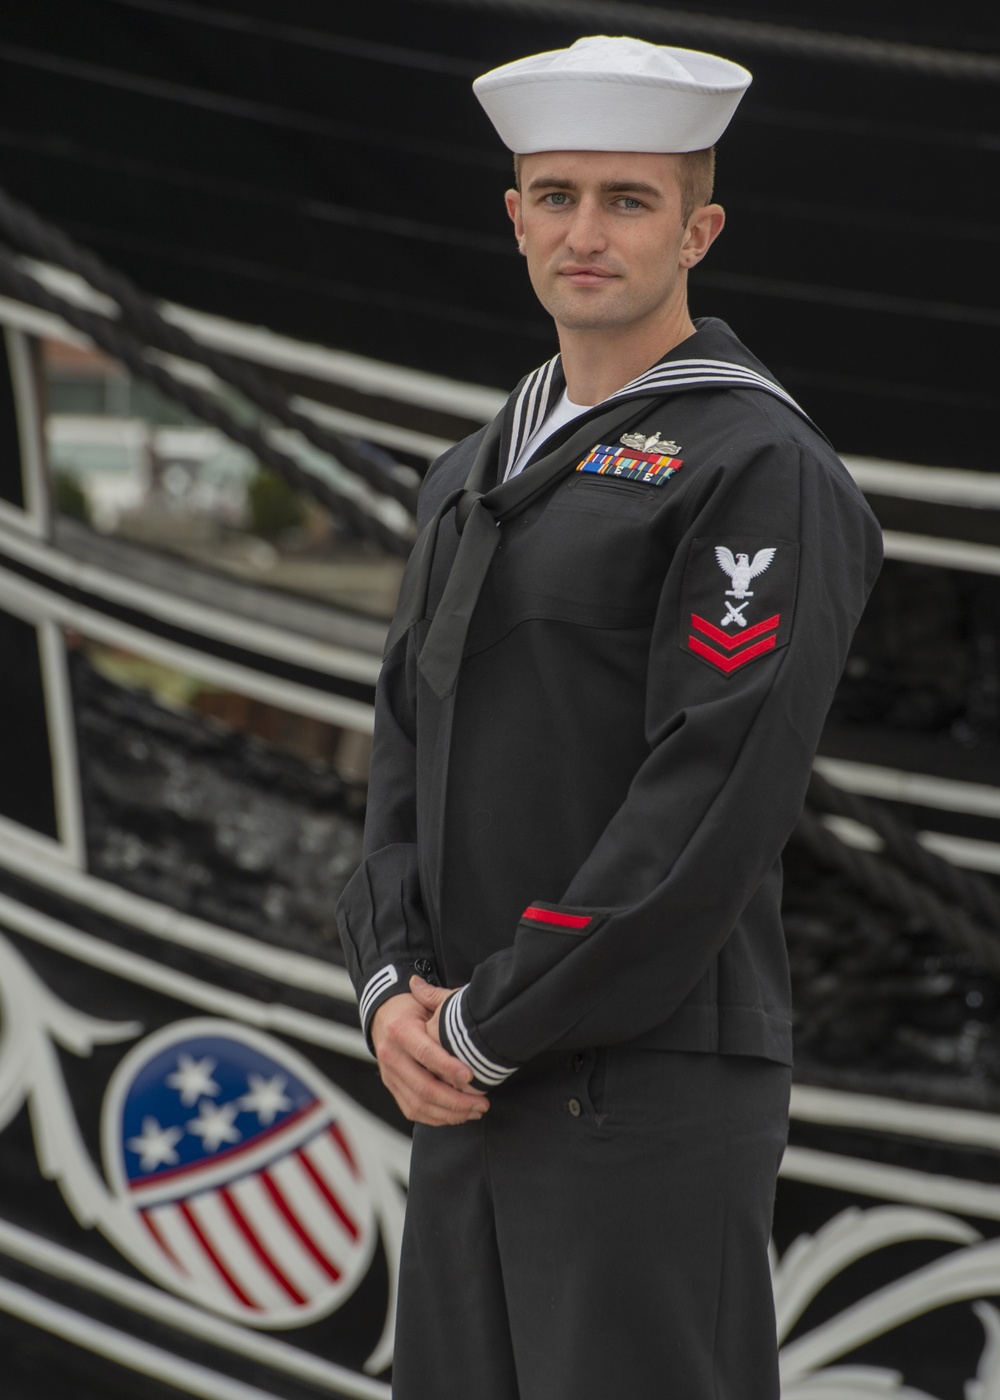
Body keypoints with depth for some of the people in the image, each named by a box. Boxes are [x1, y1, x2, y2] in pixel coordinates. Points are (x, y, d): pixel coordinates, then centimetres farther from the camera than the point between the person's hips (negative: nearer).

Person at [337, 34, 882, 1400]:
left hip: (655, 1083, -8)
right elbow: (410, 754, 14)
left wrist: (489, 1026, -16)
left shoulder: (762, 471, -10)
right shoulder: (478, 477, 17)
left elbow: (716, 801, -19)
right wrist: (395, 992, -3)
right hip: (474, 1082, 8)